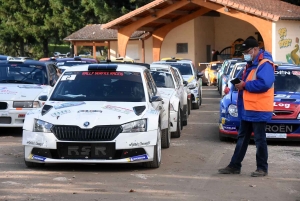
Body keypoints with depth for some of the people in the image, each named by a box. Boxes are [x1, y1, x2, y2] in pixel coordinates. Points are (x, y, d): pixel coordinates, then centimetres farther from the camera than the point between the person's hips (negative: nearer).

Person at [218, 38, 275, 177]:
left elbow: (264, 83, -28)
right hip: (247, 109, 10)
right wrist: (240, 84, 1)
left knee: (259, 140, -1)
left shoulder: (265, 64, -15)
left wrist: (244, 85, -19)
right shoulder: (251, 64, 17)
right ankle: (234, 166, 17)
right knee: (242, 138, 12)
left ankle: (262, 168, 8)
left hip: (258, 110, -10)